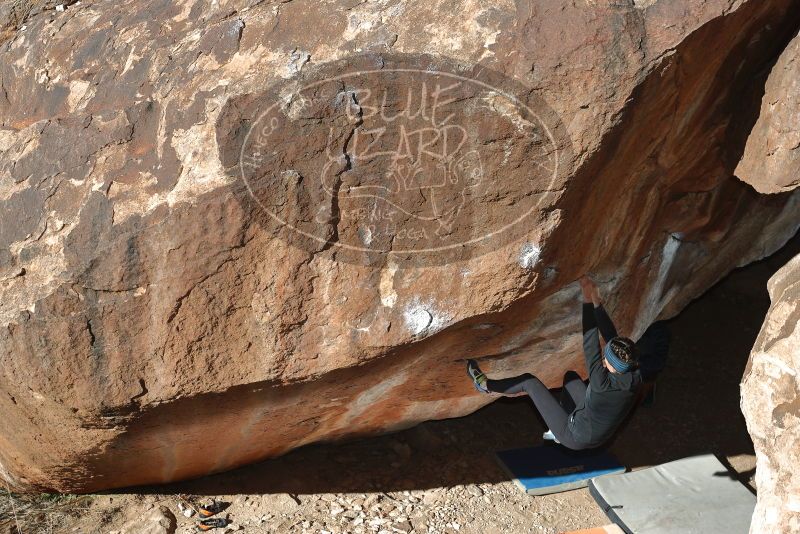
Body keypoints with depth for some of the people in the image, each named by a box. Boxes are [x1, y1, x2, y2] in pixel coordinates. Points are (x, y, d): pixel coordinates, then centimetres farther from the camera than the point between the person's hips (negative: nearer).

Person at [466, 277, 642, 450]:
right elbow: (611, 335, -15)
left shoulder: (604, 385, -37)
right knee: (570, 376, 21)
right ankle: (560, 433, 31)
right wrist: (597, 303, -18)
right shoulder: (633, 377, -20)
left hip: (576, 439, -7)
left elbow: (590, 345, -36)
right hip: (598, 437, 7)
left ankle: (486, 385, 26)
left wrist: (588, 302, -34)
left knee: (530, 381, 1)